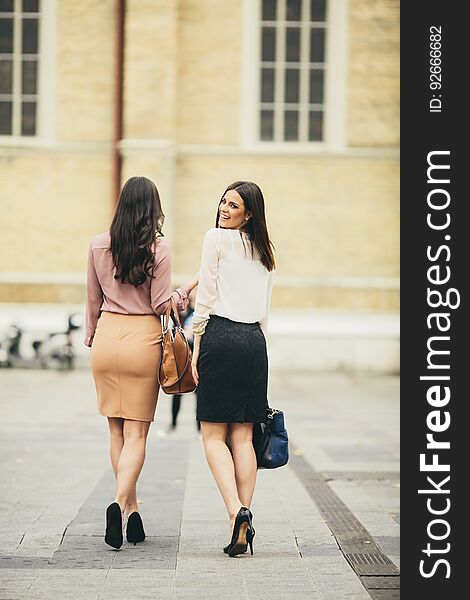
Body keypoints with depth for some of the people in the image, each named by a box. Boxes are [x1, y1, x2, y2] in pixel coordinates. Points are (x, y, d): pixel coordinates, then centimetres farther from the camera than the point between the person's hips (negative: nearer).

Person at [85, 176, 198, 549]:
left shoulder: (99, 245, 1)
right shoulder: (158, 249, -7)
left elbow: (93, 301, 9)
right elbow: (161, 305, -7)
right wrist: (187, 290, 9)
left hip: (108, 336, 3)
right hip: (143, 339, -3)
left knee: (117, 430, 12)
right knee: (137, 432, 2)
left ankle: (132, 511, 16)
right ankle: (121, 502, -18)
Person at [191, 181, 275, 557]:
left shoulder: (216, 238, -2)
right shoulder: (264, 251, 18)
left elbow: (206, 297, -4)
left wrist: (196, 347, -1)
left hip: (221, 336, -6)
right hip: (255, 341, 6)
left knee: (214, 434, -2)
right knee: (243, 435, 5)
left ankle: (237, 512, -19)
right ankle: (243, 522, 1)